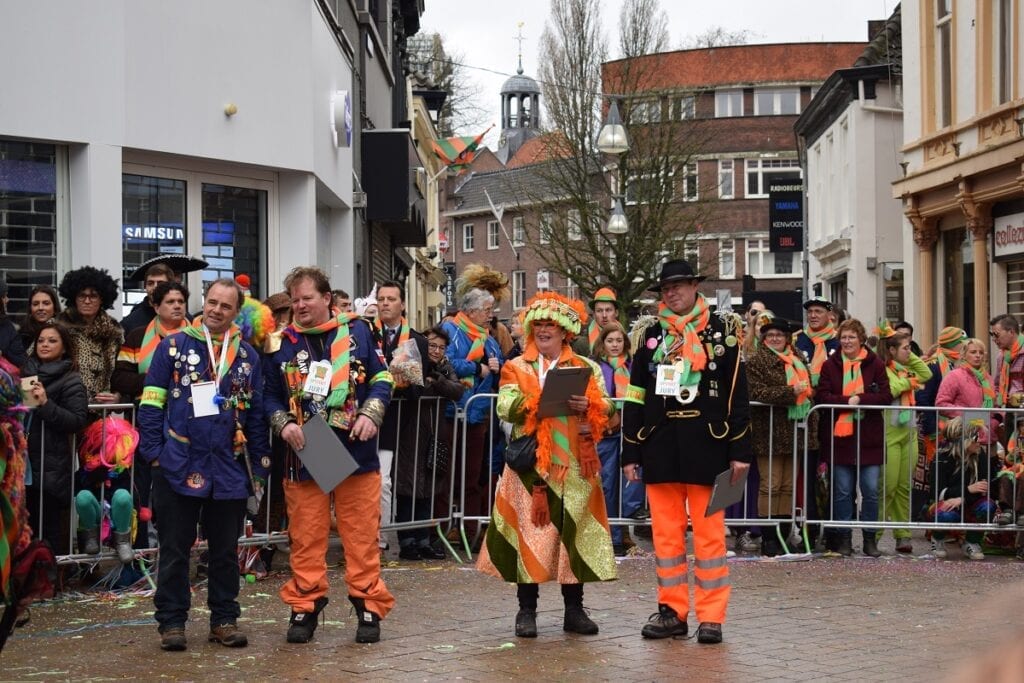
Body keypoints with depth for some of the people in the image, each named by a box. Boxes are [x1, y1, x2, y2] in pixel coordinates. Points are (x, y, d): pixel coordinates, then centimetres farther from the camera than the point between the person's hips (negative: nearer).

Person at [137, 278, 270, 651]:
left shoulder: (247, 355, 9)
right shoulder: (173, 347, 1)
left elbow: (256, 414, 12)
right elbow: (151, 402, -1)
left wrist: (259, 466, 7)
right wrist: (153, 451, -8)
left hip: (230, 470, 3)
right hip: (178, 466, -3)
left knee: (225, 550, 10)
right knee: (175, 549, 4)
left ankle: (224, 619, 19)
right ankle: (171, 622, 12)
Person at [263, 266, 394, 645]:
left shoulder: (357, 332, 3)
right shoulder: (283, 344, 7)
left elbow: (381, 379, 6)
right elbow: (271, 396, 11)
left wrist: (370, 414, -9)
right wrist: (284, 424, -8)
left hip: (356, 454, -1)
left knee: (362, 535, 3)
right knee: (306, 538, 5)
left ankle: (369, 606, 13)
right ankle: (305, 607, 15)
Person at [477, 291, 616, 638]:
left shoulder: (586, 368, 13)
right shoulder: (516, 368, 9)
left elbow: (607, 408, 4)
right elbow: (505, 406, -7)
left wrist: (587, 406, -16)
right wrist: (540, 402, -19)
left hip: (574, 465, 1)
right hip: (531, 464, -1)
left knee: (572, 532, 3)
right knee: (530, 532, -2)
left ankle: (574, 609, 11)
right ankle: (526, 610, 5)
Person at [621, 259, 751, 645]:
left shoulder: (721, 331, 3)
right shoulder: (651, 335, 12)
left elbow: (737, 394, 1)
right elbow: (635, 397, 13)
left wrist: (740, 450, -4)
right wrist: (630, 452, 8)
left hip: (706, 446, -3)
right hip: (660, 447, 3)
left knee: (709, 533, 0)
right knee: (665, 533, 6)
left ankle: (711, 617, 5)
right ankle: (672, 611, 15)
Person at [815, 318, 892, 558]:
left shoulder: (875, 364, 4)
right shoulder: (830, 365, 5)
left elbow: (886, 396, -3)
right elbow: (821, 396, -4)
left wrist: (860, 399, -16)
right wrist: (847, 401, -17)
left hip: (869, 437, 0)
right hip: (840, 436, 0)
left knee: (871, 490, 1)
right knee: (842, 491, 4)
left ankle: (870, 538, 12)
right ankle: (843, 538, 12)